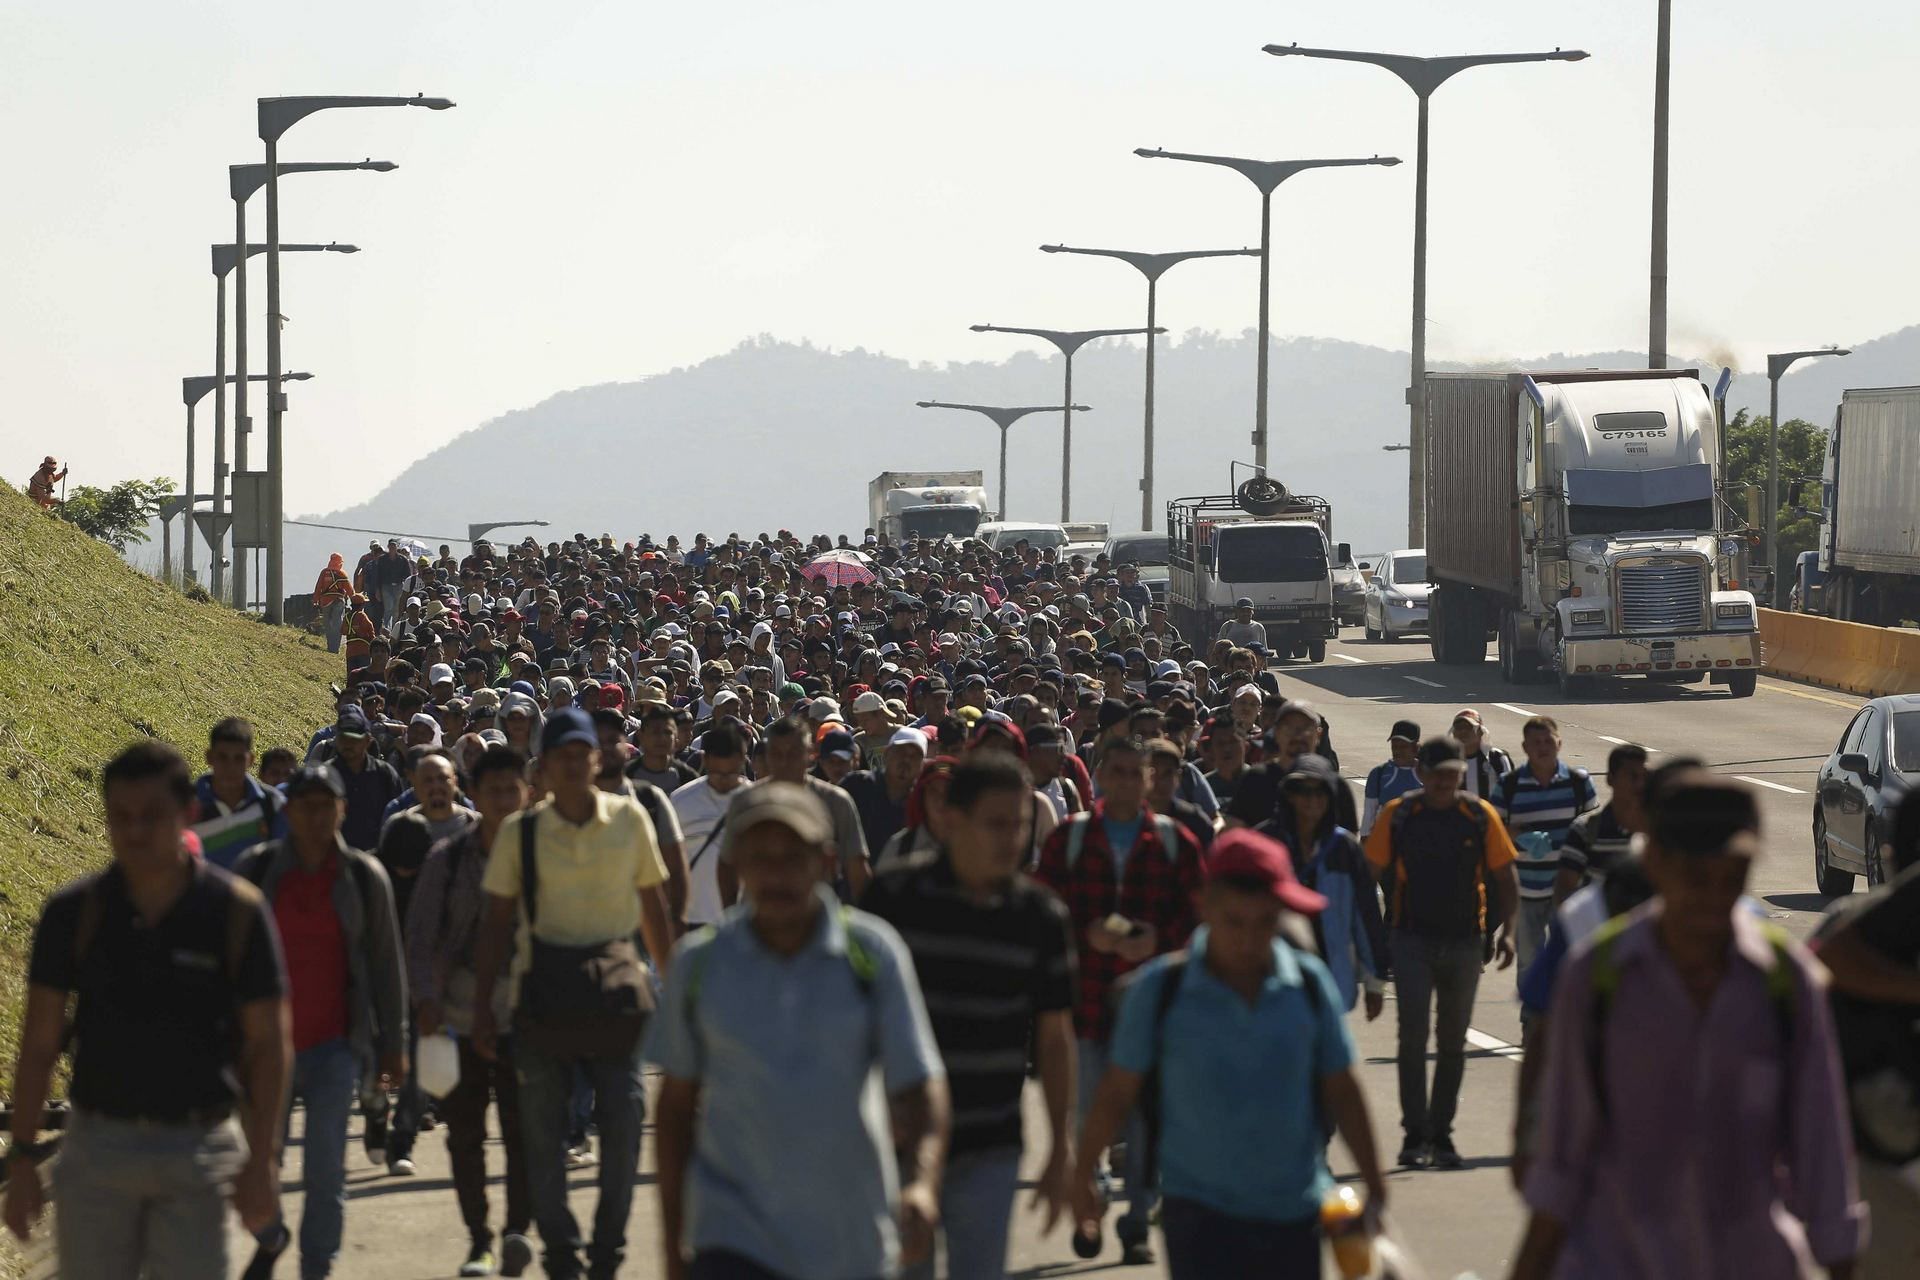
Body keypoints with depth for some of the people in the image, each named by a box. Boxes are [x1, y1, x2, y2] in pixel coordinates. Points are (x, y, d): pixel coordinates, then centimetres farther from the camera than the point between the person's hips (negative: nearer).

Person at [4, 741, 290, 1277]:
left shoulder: (235, 910, -5)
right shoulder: (74, 911, -1)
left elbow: (268, 1045, -1)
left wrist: (262, 1161, -6)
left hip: (198, 1151, -2)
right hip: (97, 1146, 2)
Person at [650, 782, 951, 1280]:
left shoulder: (873, 953, -4)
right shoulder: (700, 962, -2)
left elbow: (919, 1085, -5)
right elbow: (677, 1103, 7)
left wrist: (922, 1184, -24)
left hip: (851, 1239, 1)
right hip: (734, 1234, -1)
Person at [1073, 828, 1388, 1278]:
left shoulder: (1309, 983, -1)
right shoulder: (1160, 989, -7)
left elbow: (1341, 1092, 7)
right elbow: (1116, 1094, 1)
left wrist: (1375, 1191, 9)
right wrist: (1083, 1176, 7)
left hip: (1295, 1214, 3)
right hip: (1200, 1212, -3)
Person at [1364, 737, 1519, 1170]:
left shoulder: (1481, 816, 1)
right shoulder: (1398, 815, -2)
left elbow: (1504, 877, 8)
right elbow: (1374, 873, 5)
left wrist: (1506, 930, -3)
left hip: (1464, 941, 2)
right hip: (1411, 940, -2)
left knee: (1452, 1043, 8)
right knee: (1413, 1033, -12)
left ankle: (1441, 1134, 18)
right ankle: (1415, 1134, -7)